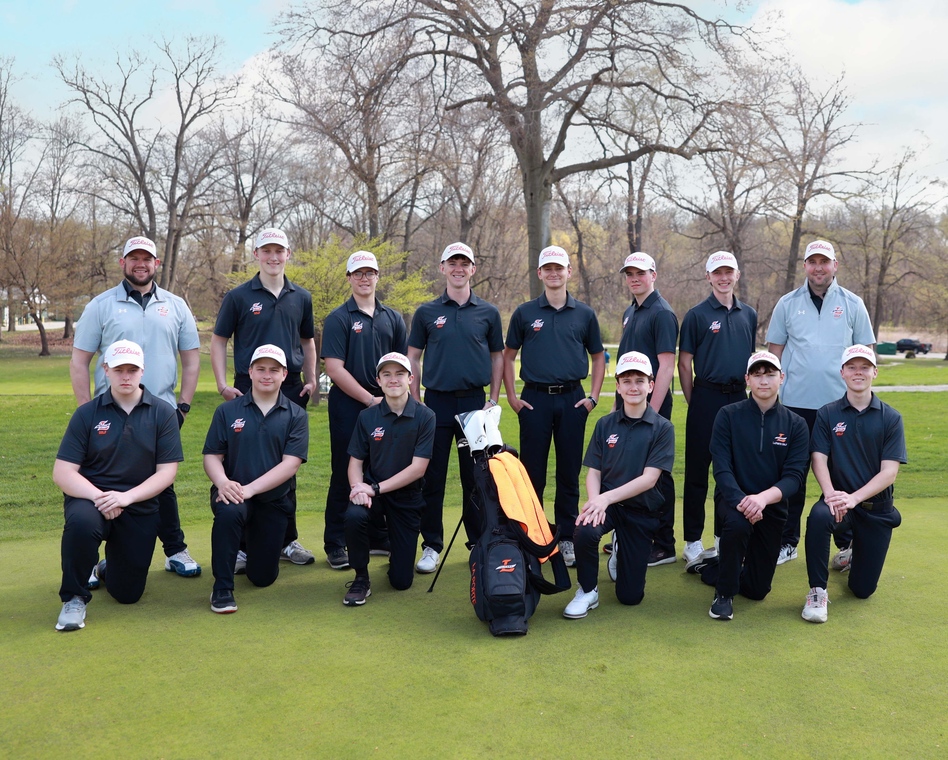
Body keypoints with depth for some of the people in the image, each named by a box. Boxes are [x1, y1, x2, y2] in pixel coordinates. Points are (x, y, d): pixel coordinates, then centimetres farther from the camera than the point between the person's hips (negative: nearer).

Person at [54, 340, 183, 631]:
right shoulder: (87, 413, -2)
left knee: (127, 594, 2)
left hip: (140, 508, 1)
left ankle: (108, 568, 41)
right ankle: (74, 598, -12)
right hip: (90, 498, -1)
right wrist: (98, 497, -24)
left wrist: (126, 497, -20)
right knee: (82, 523, -38)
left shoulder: (163, 413, -1)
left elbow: (166, 472, -6)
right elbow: (62, 472, -7)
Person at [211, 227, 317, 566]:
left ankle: (288, 541, 20)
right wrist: (223, 385, -7)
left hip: (291, 390, 3)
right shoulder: (239, 296, 0)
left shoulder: (301, 297, 10)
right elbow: (218, 341, 2)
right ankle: (242, 545, 8)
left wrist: (311, 380, 9)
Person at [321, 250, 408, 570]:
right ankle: (335, 544, 9)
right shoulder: (338, 319, -2)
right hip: (348, 406, -4)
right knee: (344, 475, 0)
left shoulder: (392, 318, 11)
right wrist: (371, 399, -13)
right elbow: (334, 369, -10)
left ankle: (379, 537, 23)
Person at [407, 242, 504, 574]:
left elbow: (497, 357, 12)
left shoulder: (488, 312, 7)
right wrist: (415, 402, 1)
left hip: (475, 402, 0)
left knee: (476, 477, 7)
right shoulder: (427, 312, 5)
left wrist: (493, 400, 4)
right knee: (432, 477, 2)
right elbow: (413, 359, 7)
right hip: (437, 401, 0)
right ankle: (431, 546, 11)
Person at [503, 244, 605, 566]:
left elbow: (598, 357, 13)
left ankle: (566, 538, 17)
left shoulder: (584, 314, 7)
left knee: (569, 473, 6)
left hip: (572, 399, 1)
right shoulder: (525, 313, 4)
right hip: (535, 399, -1)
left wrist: (593, 396, 3)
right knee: (532, 471, 3)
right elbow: (508, 356, 9)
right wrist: (512, 397, 1)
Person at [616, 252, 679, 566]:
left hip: (652, 403, -8)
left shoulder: (661, 313, -11)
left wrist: (652, 410, -21)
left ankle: (664, 545, 7)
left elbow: (666, 365, -17)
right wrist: (619, 399, 16)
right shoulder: (630, 312, 15)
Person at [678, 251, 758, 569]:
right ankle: (693, 542, 6)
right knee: (697, 471, 0)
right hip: (706, 399, -4)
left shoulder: (748, 314, 11)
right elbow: (684, 363, -2)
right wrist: (693, 402, -3)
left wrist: (749, 393, 12)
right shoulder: (697, 315, -2)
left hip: (738, 399, 5)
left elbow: (752, 358, 18)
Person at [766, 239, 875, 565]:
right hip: (796, 403, 0)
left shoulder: (852, 304, 4)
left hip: (841, 404, 0)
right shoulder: (788, 304, 5)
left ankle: (847, 543, 18)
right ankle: (787, 541, 17)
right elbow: (774, 352, 7)